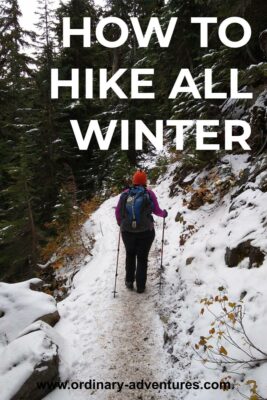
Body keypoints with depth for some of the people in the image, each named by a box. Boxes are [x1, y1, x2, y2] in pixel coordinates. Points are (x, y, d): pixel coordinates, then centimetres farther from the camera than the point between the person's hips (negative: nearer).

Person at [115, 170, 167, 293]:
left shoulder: (125, 193, -2)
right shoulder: (149, 193, -7)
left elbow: (117, 212, 2)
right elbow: (156, 210, -2)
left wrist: (120, 223, 22)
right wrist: (164, 213, 20)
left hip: (127, 231, 2)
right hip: (146, 231, -2)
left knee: (130, 255, 24)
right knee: (142, 258, 13)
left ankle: (129, 281, 31)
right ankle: (140, 286, 18)